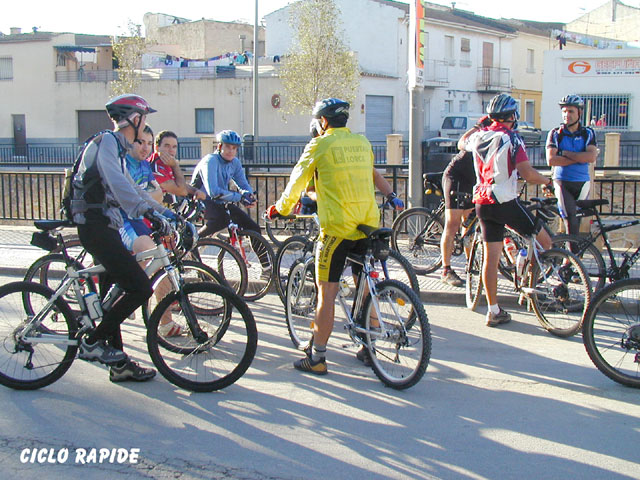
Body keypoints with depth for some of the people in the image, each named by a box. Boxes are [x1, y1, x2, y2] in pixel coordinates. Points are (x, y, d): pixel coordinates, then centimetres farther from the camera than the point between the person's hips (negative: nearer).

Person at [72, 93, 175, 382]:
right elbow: (119, 184, -27)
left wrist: (165, 212, 31)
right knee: (140, 288, -14)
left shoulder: (116, 147, 21)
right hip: (95, 226, -11)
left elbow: (131, 189, 29)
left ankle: (119, 365, 18)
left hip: (103, 227, 11)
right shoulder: (106, 142, -10)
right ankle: (92, 342, -4)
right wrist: (148, 211, -37)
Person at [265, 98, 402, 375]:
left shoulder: (320, 145, -2)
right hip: (369, 225, 6)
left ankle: (317, 358, 2)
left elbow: (296, 181, 5)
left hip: (337, 226, -6)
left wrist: (279, 209, 19)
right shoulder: (363, 143, 13)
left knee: (327, 292, -2)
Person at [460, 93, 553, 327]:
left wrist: (478, 125, 45)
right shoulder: (511, 138, -10)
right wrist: (547, 181, 1)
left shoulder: (479, 136, 8)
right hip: (505, 202, -7)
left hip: (482, 203, 7)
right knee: (544, 242, 9)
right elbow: (528, 173, -17)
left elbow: (462, 142, 33)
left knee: (491, 257, 8)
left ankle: (494, 311, 11)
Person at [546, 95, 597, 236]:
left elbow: (591, 157, -11)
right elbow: (551, 160, -12)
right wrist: (579, 158, -11)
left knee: (576, 219, 3)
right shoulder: (555, 134, 1)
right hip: (562, 182, -2)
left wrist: (566, 153, -11)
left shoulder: (588, 133, 5)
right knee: (570, 219, -17)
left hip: (582, 182, 2)